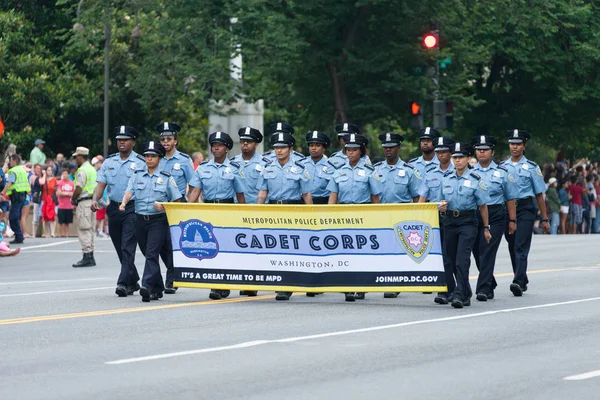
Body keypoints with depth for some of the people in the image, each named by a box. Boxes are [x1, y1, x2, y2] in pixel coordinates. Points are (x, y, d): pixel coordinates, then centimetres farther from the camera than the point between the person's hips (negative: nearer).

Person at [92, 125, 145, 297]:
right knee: (120, 249, 12)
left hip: (132, 210, -5)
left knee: (127, 247, -14)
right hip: (113, 209, 5)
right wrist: (95, 199, -11)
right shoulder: (109, 162, 11)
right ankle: (133, 282, 24)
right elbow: (101, 183, 7)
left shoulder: (140, 163, -2)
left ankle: (123, 283, -17)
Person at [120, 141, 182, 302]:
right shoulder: (137, 175, 10)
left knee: (151, 254, -16)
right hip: (141, 220, 4)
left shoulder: (166, 178, 2)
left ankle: (147, 287, -26)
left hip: (158, 220, -4)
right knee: (148, 254, 11)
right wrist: (123, 203, -23)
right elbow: (129, 191, -4)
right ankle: (157, 288, 22)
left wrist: (164, 206, -14)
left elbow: (177, 201, 4)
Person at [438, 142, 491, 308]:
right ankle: (466, 294, 25)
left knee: (462, 259, -15)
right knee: (451, 259, 9)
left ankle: (459, 295, -19)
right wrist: (441, 206, -5)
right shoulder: (446, 178, 8)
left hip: (468, 222, -5)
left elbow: (483, 206, 1)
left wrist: (486, 228, 3)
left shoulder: (475, 180, -4)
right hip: (449, 221, 5)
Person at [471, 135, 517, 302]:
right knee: (478, 253, 9)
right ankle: (490, 285, 29)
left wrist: (512, 220, 3)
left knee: (488, 252, -12)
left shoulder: (502, 173, 6)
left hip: (495, 217, -3)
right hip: (474, 216, 3)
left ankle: (483, 289, -13)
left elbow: (510, 198, 8)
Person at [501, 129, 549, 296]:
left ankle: (518, 282, -21)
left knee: (521, 247, -13)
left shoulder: (531, 167, 3)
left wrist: (545, 219, 3)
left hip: (525, 209, -4)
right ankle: (522, 281, 24)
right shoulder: (502, 167, 9)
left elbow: (539, 194, 4)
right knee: (512, 248, 10)